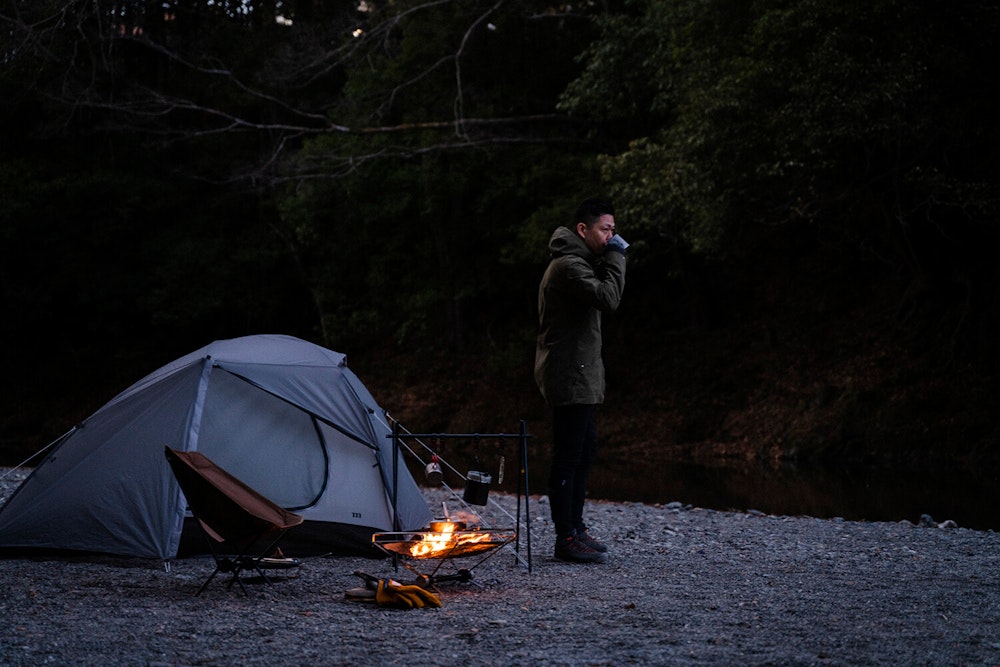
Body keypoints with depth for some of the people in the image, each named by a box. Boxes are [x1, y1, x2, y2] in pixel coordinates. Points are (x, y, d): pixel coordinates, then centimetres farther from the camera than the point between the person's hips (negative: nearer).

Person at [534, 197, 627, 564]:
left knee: (584, 451, 15)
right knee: (568, 457, -7)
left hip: (579, 376, 11)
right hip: (569, 377, -11)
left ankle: (575, 528, 22)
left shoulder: (577, 262, 18)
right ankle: (566, 538, -4)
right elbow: (608, 298, -27)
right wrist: (616, 256, -19)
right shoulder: (568, 265, -16)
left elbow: (602, 296, 18)